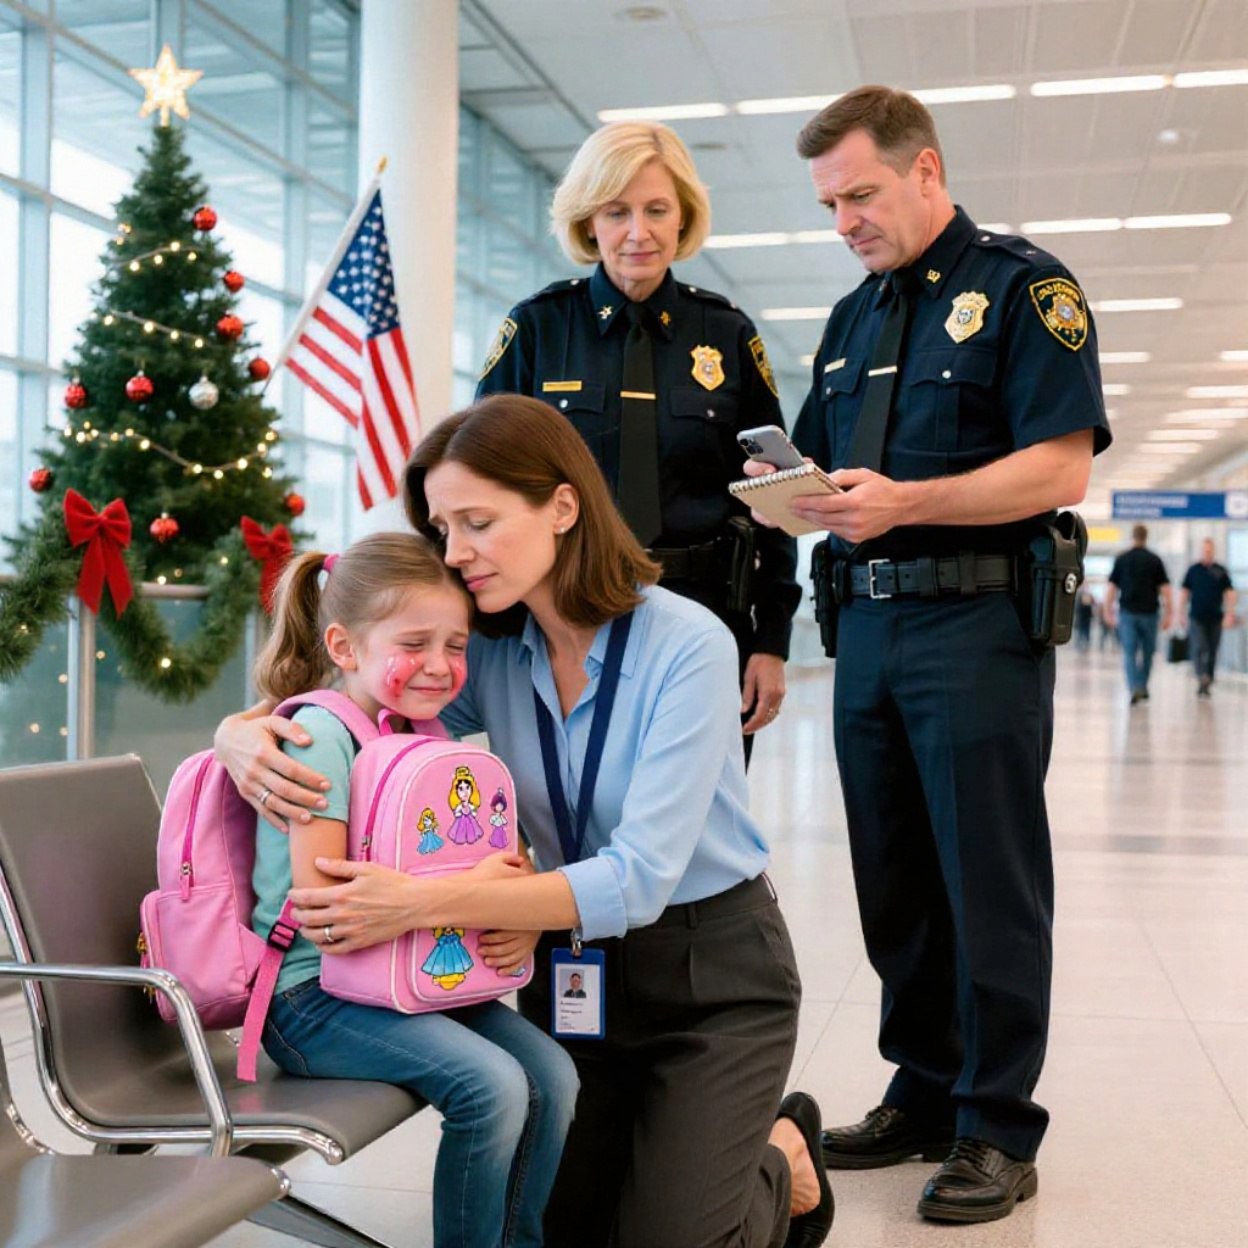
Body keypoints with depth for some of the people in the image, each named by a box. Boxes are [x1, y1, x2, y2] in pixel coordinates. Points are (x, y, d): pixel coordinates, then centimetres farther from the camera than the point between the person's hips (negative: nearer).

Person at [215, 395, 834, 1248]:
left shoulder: (687, 644, -24)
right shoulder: (487, 652, -8)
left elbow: (638, 879, -31)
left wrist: (421, 905, -40)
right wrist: (246, 732, -23)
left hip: (709, 970, -5)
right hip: (574, 966, 5)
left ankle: (783, 1158, 23)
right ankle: (678, 1145, 34)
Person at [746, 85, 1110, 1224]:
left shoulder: (1022, 286, -3)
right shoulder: (854, 317, 19)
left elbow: (1061, 467, -13)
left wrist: (904, 501, -22)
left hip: (977, 625, -7)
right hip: (868, 621, 7)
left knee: (989, 886, 0)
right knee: (894, 886, 12)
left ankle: (997, 1130, 13)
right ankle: (924, 1096, 26)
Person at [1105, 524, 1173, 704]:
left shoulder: (1121, 559, 2)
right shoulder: (1155, 560, 1)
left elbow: (1111, 587, 2)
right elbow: (1165, 588, -1)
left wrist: (1108, 611, 10)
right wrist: (1169, 613, 3)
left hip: (1127, 612, 0)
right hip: (1148, 612, 0)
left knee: (1129, 652, -1)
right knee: (1147, 652, 16)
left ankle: (1134, 688, -16)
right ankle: (1143, 686, 25)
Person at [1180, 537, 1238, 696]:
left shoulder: (1220, 571, 4)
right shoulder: (1193, 570, 4)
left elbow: (1229, 593, 3)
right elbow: (1184, 592, 8)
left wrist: (1230, 614, -7)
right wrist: (1181, 613, 3)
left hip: (1215, 618, 1)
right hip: (1196, 618, -1)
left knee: (1212, 652, 6)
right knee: (1198, 648, -15)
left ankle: (1206, 685, 14)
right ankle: (1201, 679, -29)